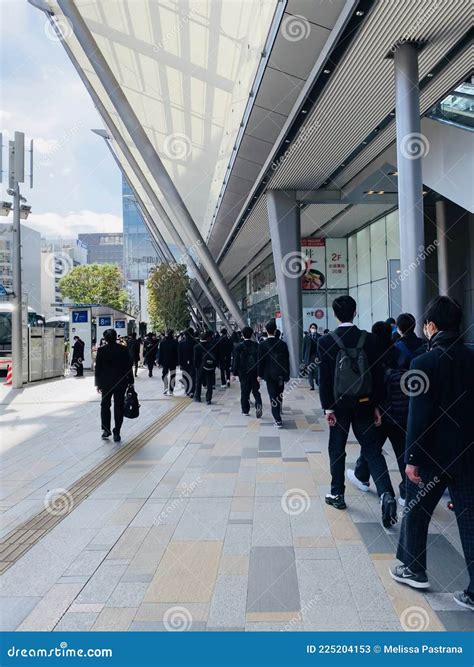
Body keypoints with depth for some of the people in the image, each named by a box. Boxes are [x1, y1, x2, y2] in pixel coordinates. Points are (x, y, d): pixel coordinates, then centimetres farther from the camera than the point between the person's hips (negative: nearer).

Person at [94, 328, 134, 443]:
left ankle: (106, 430, 9)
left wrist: (98, 383, 6)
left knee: (105, 405, 16)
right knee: (119, 407, 6)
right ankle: (116, 433, 7)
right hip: (121, 383, 0)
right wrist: (130, 382, 5)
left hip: (106, 383, 0)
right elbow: (129, 367, -2)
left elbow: (98, 368, -2)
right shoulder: (123, 350, -5)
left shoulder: (101, 350, -6)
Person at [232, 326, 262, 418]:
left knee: (244, 391, 10)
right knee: (256, 390, 13)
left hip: (243, 373, -1)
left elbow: (236, 361, -6)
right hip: (254, 372, 1)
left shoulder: (239, 347, -8)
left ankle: (245, 410, 16)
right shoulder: (256, 345, -5)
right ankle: (258, 405, -10)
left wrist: (234, 373, 1)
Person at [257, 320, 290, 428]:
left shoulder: (262, 345, -10)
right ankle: (278, 410, 37)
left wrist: (260, 375, 4)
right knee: (279, 395, 19)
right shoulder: (282, 344, -2)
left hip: (270, 375, -3)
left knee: (273, 397, 0)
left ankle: (278, 420, -2)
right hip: (281, 374, 3)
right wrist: (287, 375, 10)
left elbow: (260, 361, -7)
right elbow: (287, 360, 2)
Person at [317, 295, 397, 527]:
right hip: (364, 403, 2)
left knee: (337, 450, 13)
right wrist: (376, 405, 7)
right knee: (371, 449, 9)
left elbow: (324, 377, -10)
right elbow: (378, 374, -1)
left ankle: (337, 495, 24)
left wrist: (327, 407, -5)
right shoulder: (369, 339, -4)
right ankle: (386, 494, -6)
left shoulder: (325, 341, -10)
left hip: (339, 404, -1)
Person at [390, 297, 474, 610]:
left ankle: (414, 569, 32)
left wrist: (412, 458, -11)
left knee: (416, 512, 16)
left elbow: (418, 415, -18)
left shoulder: (424, 363, -17)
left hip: (433, 454, -4)